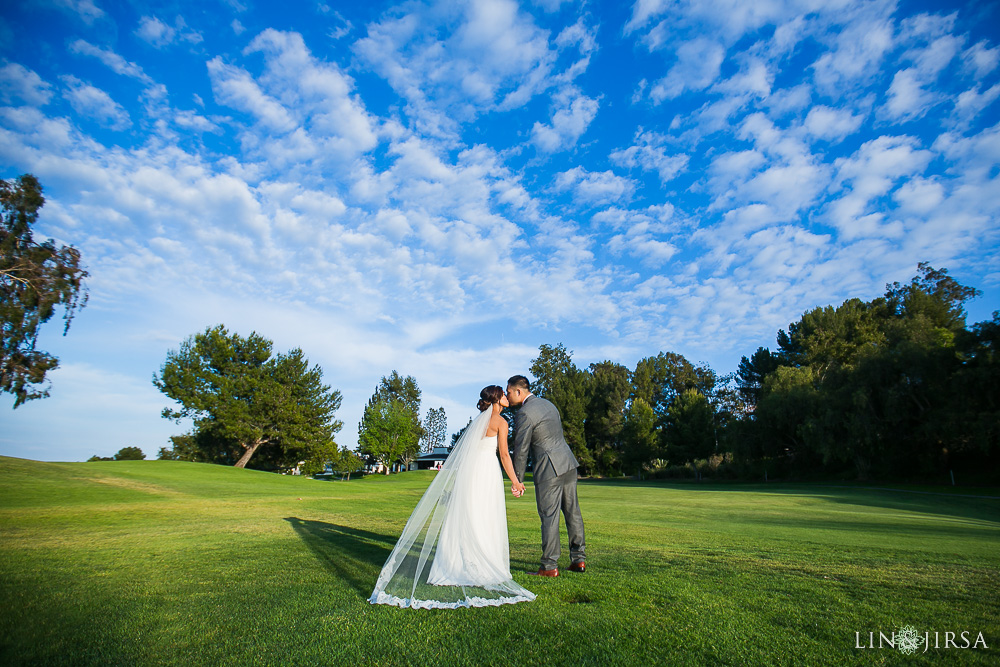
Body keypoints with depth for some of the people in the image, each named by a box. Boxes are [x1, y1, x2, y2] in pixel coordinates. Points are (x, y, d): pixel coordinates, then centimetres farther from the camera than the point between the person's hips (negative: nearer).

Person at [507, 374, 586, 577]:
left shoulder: (524, 413, -13)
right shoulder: (548, 404, 13)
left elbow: (521, 450, -11)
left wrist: (517, 480, -1)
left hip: (547, 469, -8)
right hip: (568, 463, 9)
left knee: (549, 517, 0)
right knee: (572, 512, 13)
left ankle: (550, 567, 8)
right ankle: (579, 559, 22)